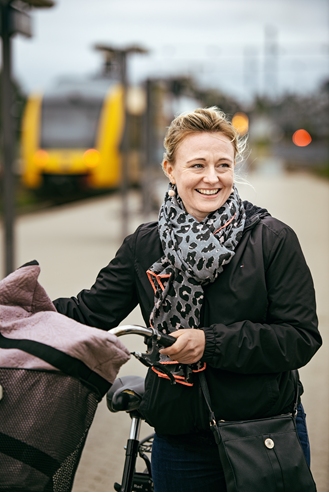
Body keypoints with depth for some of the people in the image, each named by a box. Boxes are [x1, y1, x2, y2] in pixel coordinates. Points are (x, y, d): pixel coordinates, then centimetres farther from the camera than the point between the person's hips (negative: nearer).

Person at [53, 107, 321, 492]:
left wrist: (211, 342, -22)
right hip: (181, 441, 2)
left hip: (270, 439, -2)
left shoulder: (273, 239, -9)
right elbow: (90, 313, -1)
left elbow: (301, 338, -13)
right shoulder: (143, 247, 1)